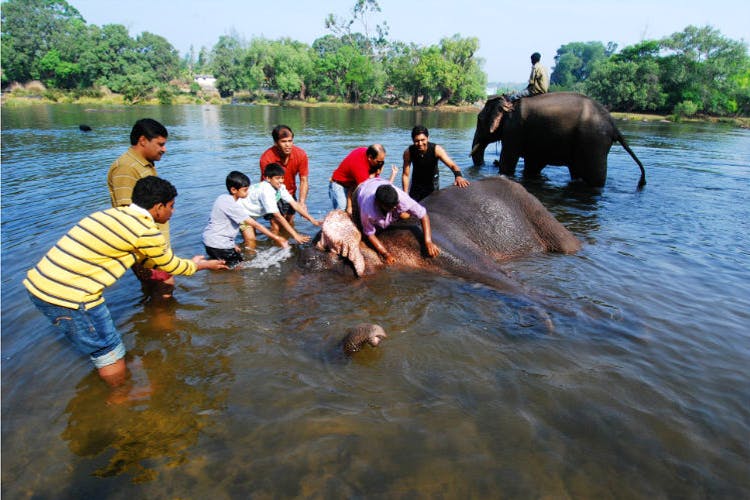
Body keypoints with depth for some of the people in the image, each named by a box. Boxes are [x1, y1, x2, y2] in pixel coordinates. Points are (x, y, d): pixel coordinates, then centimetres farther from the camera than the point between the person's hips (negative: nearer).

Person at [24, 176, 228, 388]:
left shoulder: (115, 213, 11)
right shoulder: (146, 232, -15)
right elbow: (172, 266, 2)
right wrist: (204, 265, 19)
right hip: (68, 295, -9)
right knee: (110, 351, 10)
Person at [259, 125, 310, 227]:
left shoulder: (301, 154, -21)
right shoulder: (266, 158, -30)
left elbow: (304, 181, -18)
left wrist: (302, 202, -32)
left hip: (290, 193, 4)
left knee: (290, 222, 14)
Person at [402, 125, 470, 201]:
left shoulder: (436, 149, -28)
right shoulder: (408, 152, -24)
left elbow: (452, 165, -37)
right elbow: (405, 174, -17)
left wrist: (458, 176, -58)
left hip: (432, 182, -1)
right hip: (416, 183, 1)